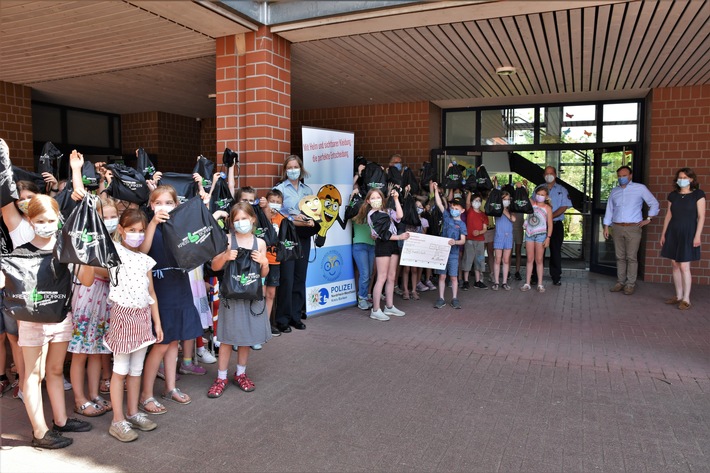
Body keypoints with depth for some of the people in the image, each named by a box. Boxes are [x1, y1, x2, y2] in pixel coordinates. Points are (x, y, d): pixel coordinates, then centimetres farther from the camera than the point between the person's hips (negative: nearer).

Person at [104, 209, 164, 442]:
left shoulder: (145, 259, 11)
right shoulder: (115, 252, -2)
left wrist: (157, 322, 13)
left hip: (143, 315, 5)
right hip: (122, 314, -5)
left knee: (137, 368, 13)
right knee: (121, 369, 1)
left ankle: (133, 413, 25)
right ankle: (118, 422, 10)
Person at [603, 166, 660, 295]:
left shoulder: (640, 188, 1)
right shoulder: (614, 191, 13)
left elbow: (654, 204, 5)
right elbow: (609, 209, 15)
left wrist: (649, 219, 0)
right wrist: (606, 227, 10)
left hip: (633, 228, -4)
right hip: (617, 228, 4)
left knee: (632, 258, -4)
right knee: (620, 257, 8)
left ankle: (630, 284, 2)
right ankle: (620, 282, 15)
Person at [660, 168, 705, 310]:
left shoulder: (698, 194, -3)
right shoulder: (673, 195, 9)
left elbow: (701, 217, -6)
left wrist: (697, 235, -12)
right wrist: (663, 234, 11)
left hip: (688, 234, -5)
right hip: (673, 233, 5)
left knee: (684, 267, -6)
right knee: (675, 265, 7)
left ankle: (686, 299, 2)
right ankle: (678, 296, 17)